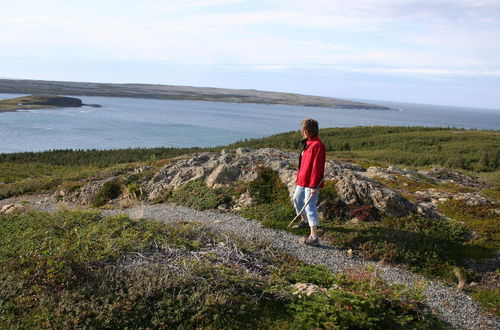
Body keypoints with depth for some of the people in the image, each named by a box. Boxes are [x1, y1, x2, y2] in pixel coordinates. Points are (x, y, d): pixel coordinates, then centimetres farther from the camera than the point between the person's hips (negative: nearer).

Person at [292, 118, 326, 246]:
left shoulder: (317, 145, -21)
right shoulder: (308, 143, 10)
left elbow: (317, 167, -24)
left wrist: (314, 185, -24)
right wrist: (299, 175, 21)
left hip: (311, 183, -10)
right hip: (302, 180, 10)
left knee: (310, 207, -10)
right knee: (297, 199, 25)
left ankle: (314, 237, -7)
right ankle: (304, 221, 49)